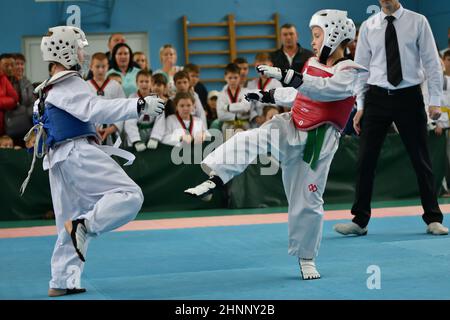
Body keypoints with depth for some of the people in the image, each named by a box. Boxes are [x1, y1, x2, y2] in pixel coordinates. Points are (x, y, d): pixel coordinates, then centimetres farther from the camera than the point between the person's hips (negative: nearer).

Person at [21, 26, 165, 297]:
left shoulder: (50, 88, 22)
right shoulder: (69, 84, -10)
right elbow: (95, 109, -25)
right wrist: (139, 106, -29)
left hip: (61, 160, 10)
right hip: (78, 154, -10)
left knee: (73, 225, 14)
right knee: (129, 195, -18)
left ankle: (61, 282, 14)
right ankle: (85, 225, -29)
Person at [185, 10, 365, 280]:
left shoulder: (348, 73, -12)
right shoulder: (313, 65, 8)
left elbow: (324, 89, -32)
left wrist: (285, 75, -41)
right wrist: (267, 97, 20)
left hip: (317, 142, -5)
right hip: (290, 128, 5)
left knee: (308, 201, 2)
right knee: (247, 141, -24)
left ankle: (307, 258, 19)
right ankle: (213, 182, -29)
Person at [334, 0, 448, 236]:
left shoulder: (417, 22, -2)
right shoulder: (368, 27, 3)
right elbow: (360, 68, 6)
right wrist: (360, 107, 1)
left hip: (409, 97, -1)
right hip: (377, 97, 2)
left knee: (421, 160, 6)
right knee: (366, 161, 2)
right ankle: (360, 221, 12)